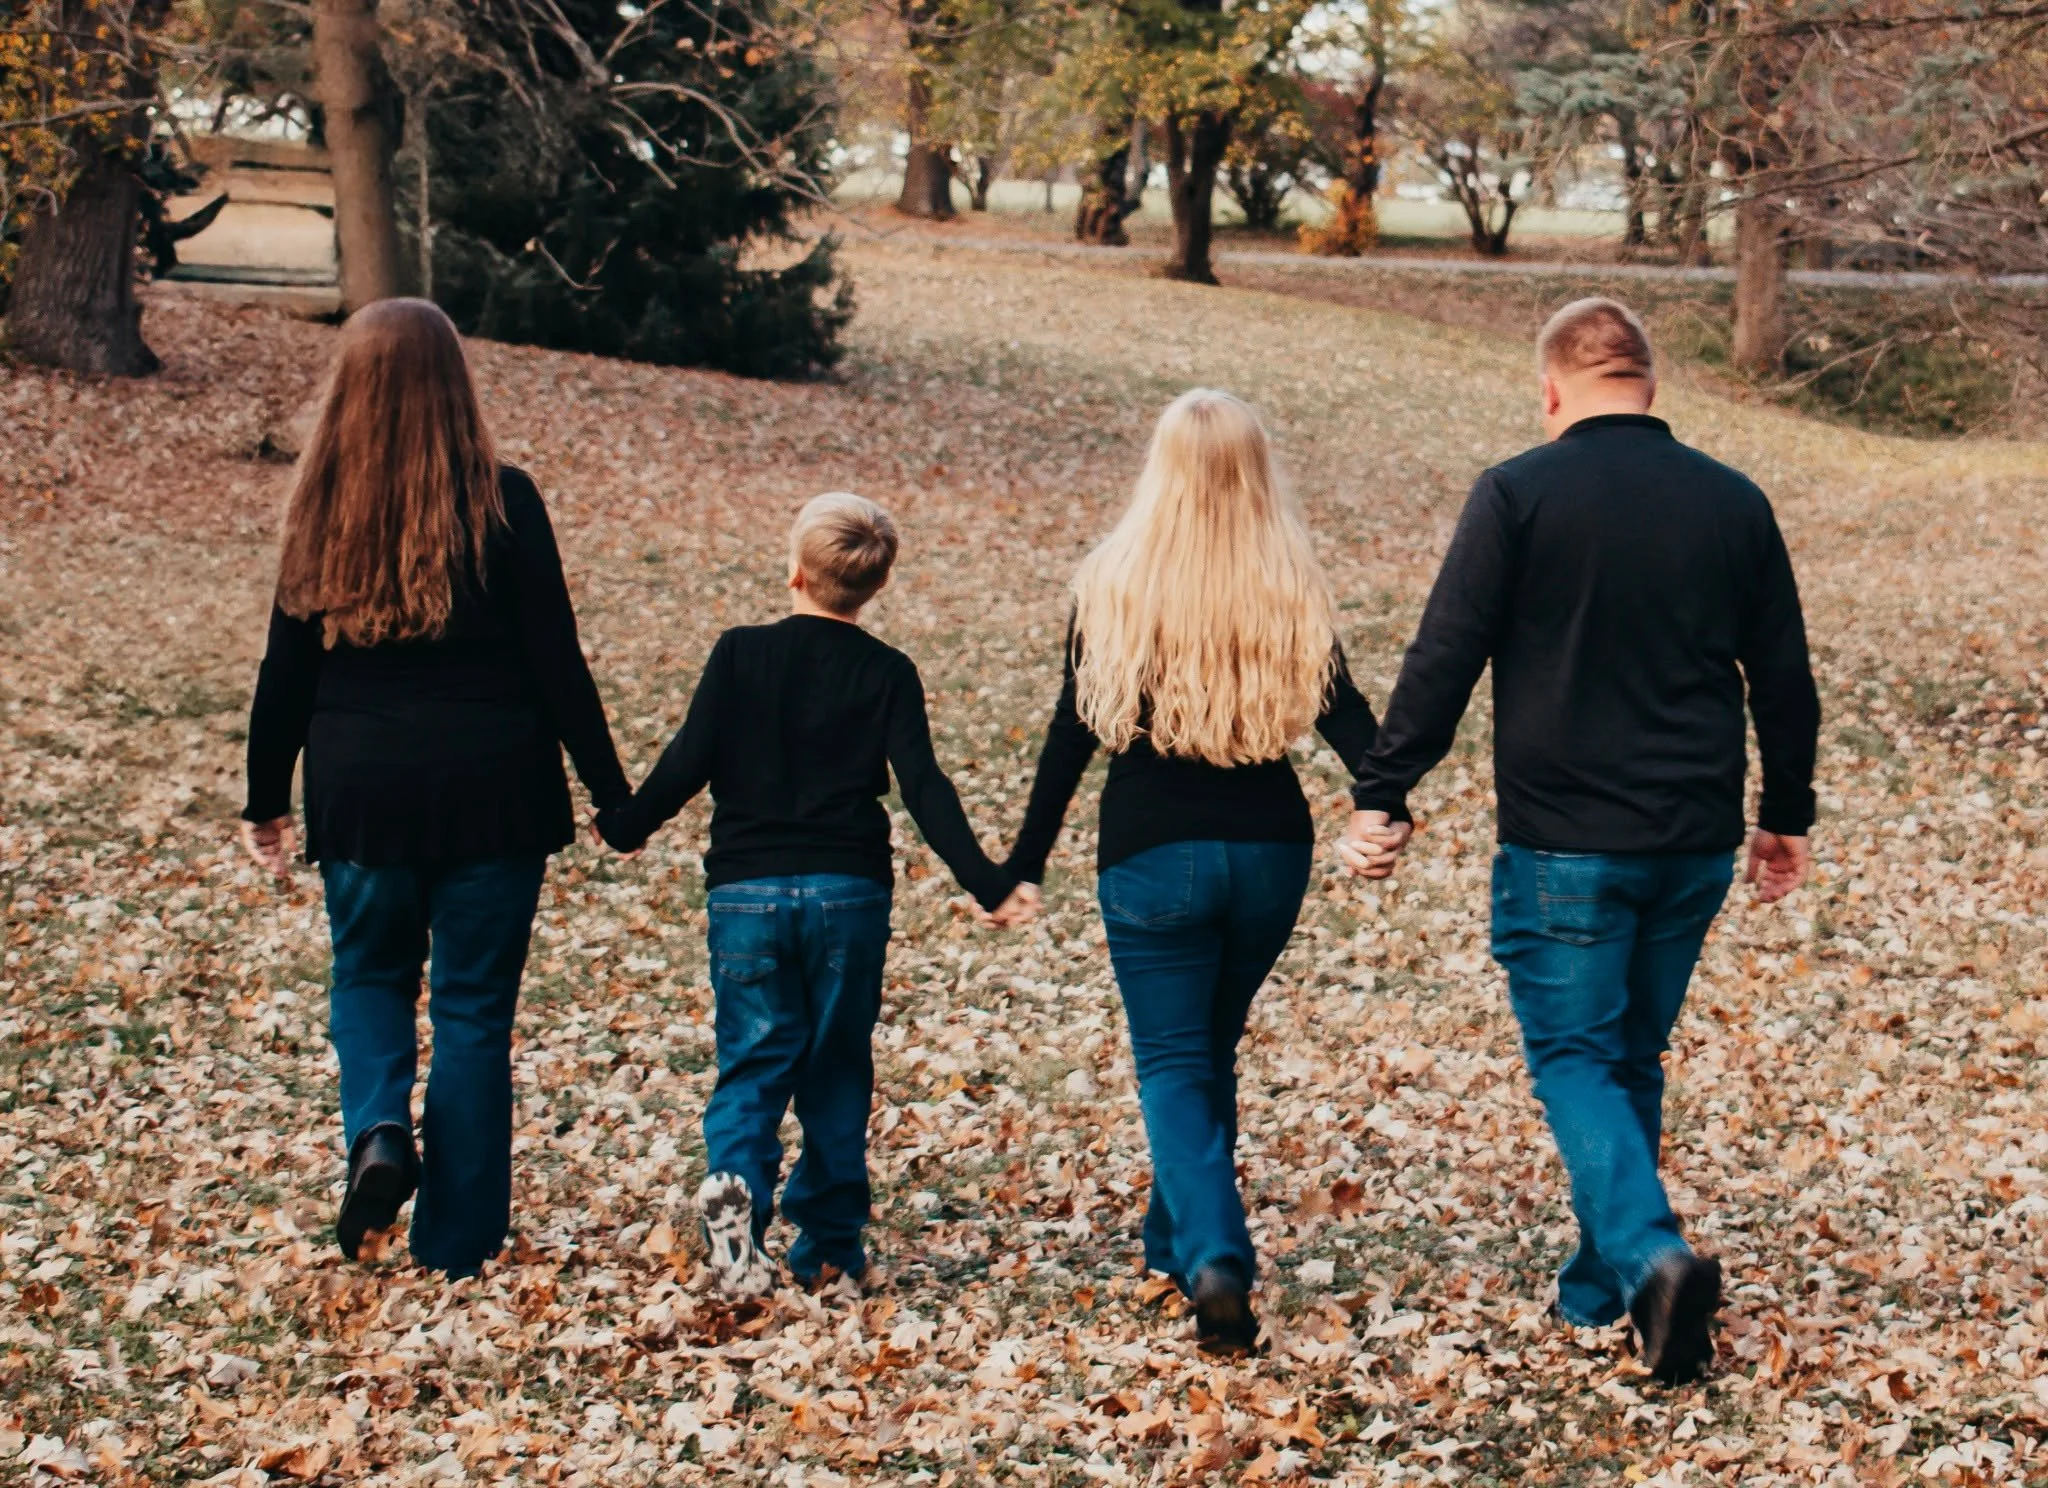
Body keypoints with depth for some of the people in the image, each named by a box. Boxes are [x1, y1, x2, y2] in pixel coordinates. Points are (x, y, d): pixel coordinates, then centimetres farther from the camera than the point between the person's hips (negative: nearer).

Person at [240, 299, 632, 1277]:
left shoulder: (323, 511, -2)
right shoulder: (501, 503, -9)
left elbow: (285, 671, 3)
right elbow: (556, 662, -7)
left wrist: (266, 801, 15)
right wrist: (610, 794, 1)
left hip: (360, 795, 2)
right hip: (492, 794, -1)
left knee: (369, 977, 24)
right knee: (473, 1010, 9)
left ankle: (380, 1133, -3)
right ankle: (457, 1248, 12)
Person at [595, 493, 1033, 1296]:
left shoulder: (740, 654, -2)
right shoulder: (887, 673, -1)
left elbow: (688, 762, -4)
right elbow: (924, 789, -7)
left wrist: (625, 827, 12)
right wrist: (988, 883, -5)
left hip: (747, 892, 0)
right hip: (849, 896, 0)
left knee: (752, 1061, 5)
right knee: (837, 1068, 11)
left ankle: (734, 1183, -22)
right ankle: (829, 1243, 12)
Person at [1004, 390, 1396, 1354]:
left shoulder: (1115, 585, -5)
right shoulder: (1291, 588, 1)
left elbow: (1074, 732, -4)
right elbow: (1343, 714, -11)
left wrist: (1026, 864, 1)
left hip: (1150, 853, -3)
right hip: (1270, 848, 3)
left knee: (1173, 1065, 3)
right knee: (1212, 1049, 22)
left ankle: (1213, 1260, -17)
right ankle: (1178, 1238, 35)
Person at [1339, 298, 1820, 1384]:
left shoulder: (1518, 494, -7)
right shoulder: (1734, 502, 6)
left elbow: (1443, 660, -10)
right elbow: (1784, 679, 12)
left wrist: (1380, 797, -3)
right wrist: (1786, 816, 24)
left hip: (1563, 843, -4)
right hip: (1695, 845, 5)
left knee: (1574, 1057, 3)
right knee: (1633, 1057, 17)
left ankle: (1651, 1253, -19)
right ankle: (1600, 1286, 24)